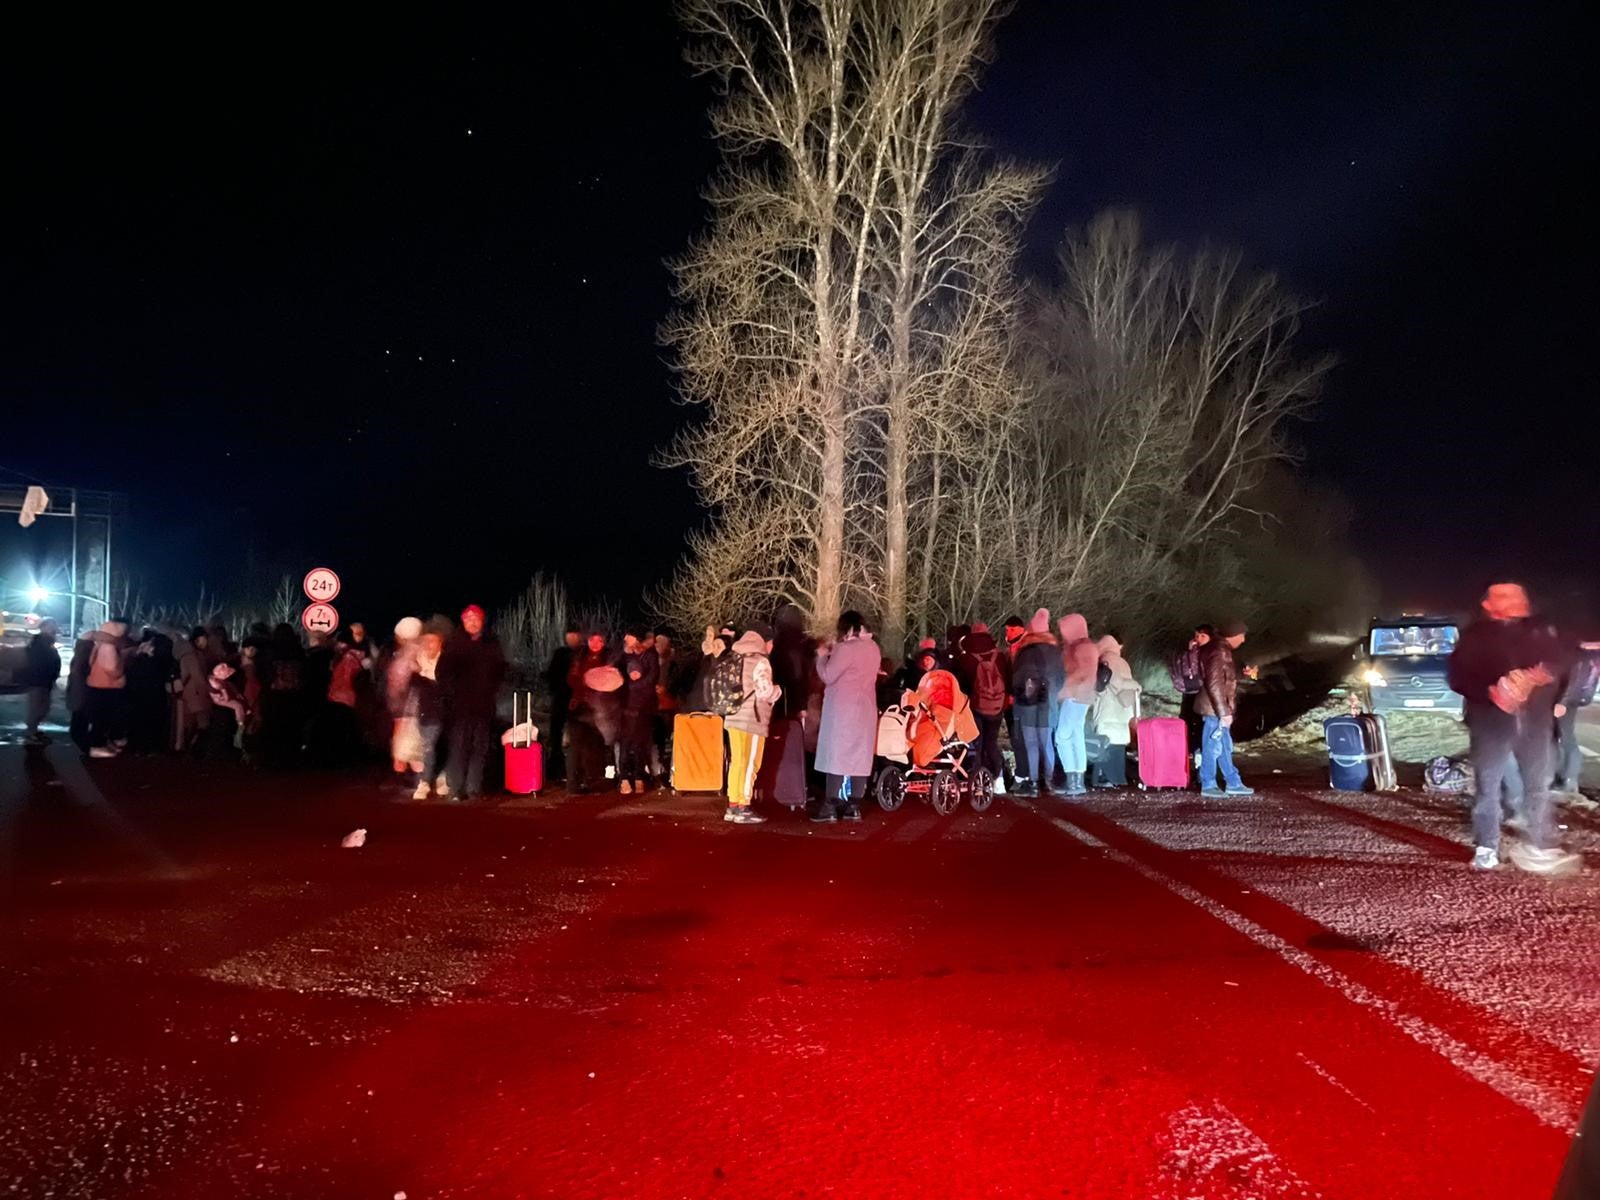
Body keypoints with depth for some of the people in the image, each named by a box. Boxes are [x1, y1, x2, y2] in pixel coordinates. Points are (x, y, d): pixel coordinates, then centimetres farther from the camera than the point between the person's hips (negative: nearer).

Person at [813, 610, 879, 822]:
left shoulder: (846, 648, -17)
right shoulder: (873, 648, 9)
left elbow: (827, 676, -15)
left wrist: (822, 656, 0)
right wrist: (834, 651, 13)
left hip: (842, 709, -8)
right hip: (865, 709, 8)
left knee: (836, 755, -4)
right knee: (860, 756, 8)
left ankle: (831, 807, -5)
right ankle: (854, 805, 10)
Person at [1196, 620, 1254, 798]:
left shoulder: (1221, 649, 13)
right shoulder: (1219, 651, -19)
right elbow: (1214, 684, -24)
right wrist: (1224, 712, -24)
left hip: (1218, 709, 10)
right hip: (1215, 709, -10)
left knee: (1225, 747, 14)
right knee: (1213, 747, -2)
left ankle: (1233, 783, 21)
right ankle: (1208, 786, 6)